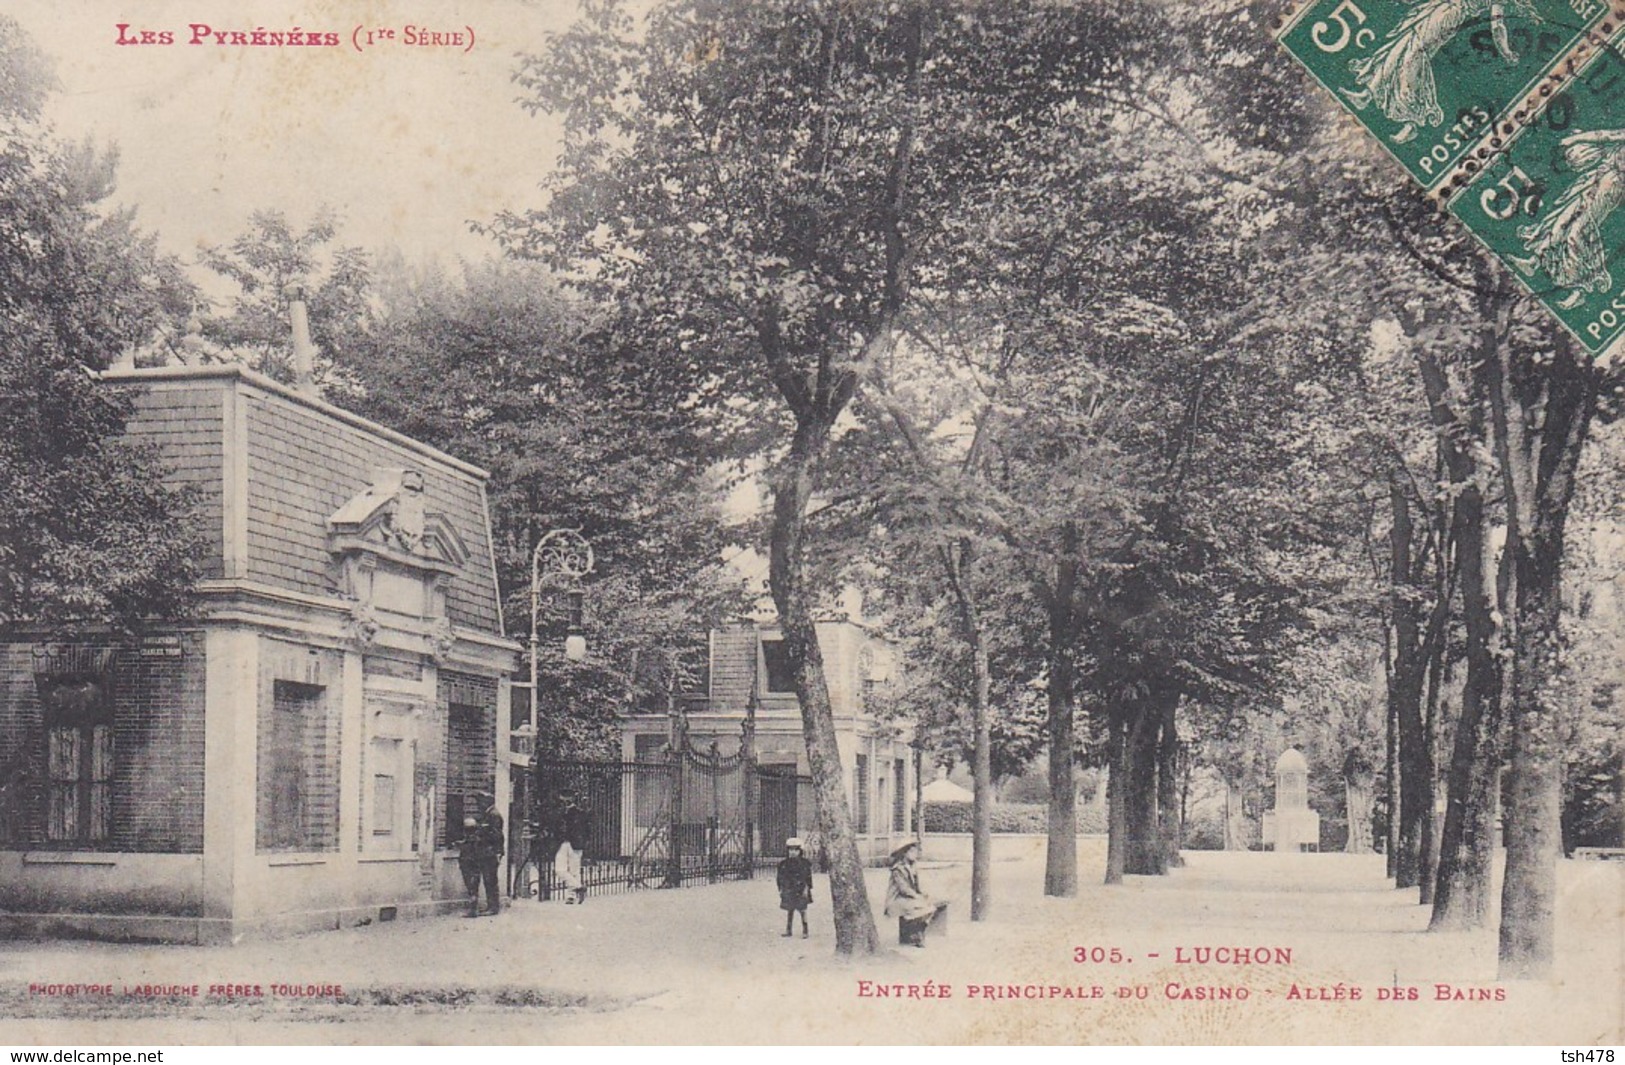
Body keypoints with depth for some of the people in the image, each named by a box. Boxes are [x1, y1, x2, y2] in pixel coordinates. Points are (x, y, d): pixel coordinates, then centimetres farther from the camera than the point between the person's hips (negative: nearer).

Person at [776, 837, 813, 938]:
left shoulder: (804, 863, -3)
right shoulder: (784, 863, 5)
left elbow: (808, 877, -3)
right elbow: (780, 878, 9)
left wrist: (806, 888, -10)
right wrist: (781, 889, 6)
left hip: (801, 891, -3)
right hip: (788, 891, 3)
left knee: (802, 911, 0)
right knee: (789, 910, 8)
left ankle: (805, 931, 6)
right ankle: (788, 930, 16)